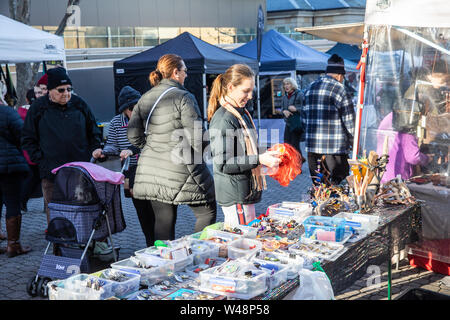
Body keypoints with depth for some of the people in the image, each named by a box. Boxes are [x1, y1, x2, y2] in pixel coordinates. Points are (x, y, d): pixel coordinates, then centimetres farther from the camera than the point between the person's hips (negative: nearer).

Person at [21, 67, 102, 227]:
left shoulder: (79, 104, 7)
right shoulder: (38, 108, 1)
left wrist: (92, 154, 5)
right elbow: (28, 139, 6)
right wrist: (40, 160, -4)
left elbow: (94, 132, 16)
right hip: (51, 172, -1)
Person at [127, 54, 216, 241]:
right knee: (207, 211, 8)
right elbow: (196, 136, -15)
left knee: (163, 221, 12)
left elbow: (134, 136, 9)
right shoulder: (183, 97, -11)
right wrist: (197, 153, 4)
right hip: (179, 170, -7)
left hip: (151, 170, 7)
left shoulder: (144, 99, 9)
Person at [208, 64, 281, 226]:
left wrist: (266, 156, 10)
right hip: (235, 196, -9)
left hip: (246, 192, 9)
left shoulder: (242, 114, 14)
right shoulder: (223, 119, -16)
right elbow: (223, 163, -20)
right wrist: (259, 159, -23)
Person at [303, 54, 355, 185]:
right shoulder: (338, 88, -6)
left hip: (312, 145, 6)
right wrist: (352, 140, 7)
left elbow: (304, 119, 17)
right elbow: (349, 120, -6)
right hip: (335, 147, -6)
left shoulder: (310, 88, 14)